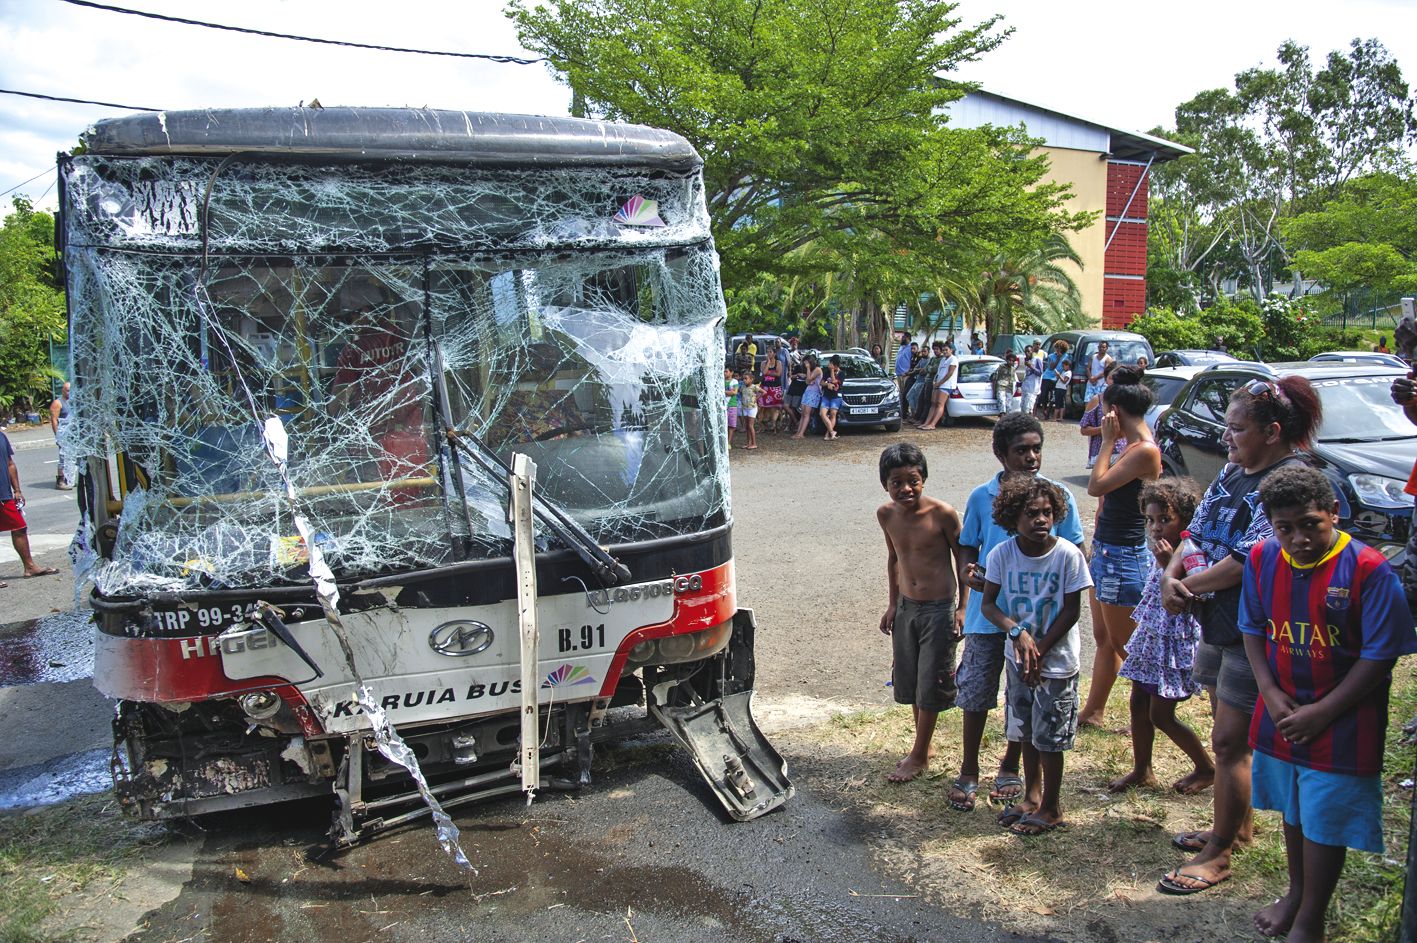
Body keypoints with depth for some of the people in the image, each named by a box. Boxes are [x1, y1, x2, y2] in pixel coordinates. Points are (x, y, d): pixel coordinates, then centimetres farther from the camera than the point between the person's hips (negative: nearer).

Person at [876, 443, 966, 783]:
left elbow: (962, 559, -8)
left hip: (938, 610, -5)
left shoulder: (942, 514, -19)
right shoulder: (886, 514, -4)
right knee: (909, 681, 15)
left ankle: (918, 756, 21)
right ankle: (925, 746, 34)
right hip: (905, 608, 5)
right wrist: (892, 604, 14)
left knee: (930, 684, 5)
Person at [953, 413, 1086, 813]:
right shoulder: (981, 497, -5)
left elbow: (1073, 553, 2)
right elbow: (968, 548, 5)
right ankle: (968, 772, 25)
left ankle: (1010, 768, 35)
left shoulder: (1058, 497, -6)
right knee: (975, 692, 6)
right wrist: (971, 573, -16)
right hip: (988, 613, 0)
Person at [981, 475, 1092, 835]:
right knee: (1025, 731, 17)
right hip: (1018, 657, 3)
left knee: (1048, 737, 5)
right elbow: (988, 604, -6)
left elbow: (1071, 610, -11)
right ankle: (1032, 795, 37)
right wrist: (1018, 633, -22)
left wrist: (1040, 650, -14)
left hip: (1056, 661, -3)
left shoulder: (1068, 555, -17)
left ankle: (1051, 808, 24)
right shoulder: (1001, 554, -10)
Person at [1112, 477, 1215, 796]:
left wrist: (1168, 564, -32)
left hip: (1175, 642, -8)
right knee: (1138, 704, 12)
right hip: (1150, 636, 8)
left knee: (1161, 715, -1)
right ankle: (1142, 770, 27)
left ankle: (1207, 769, 20)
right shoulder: (1159, 553, 6)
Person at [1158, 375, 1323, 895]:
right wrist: (1172, 575, -9)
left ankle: (1218, 854, 12)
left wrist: (1189, 586, -12)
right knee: (1229, 733, 20)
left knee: (1229, 741, -2)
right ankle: (1238, 825, 37)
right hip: (1218, 623, 9)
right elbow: (1198, 531, 10)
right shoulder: (1232, 471, 9)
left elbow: (1248, 562, -24)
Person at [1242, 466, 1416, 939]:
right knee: (1292, 811, 22)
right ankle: (1296, 892, 44)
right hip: (1282, 714, 5)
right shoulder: (1263, 558, -5)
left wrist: (1322, 712, -15)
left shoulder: (1368, 569, -19)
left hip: (1341, 724, -4)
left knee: (1325, 822, 7)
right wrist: (1272, 695, -6)